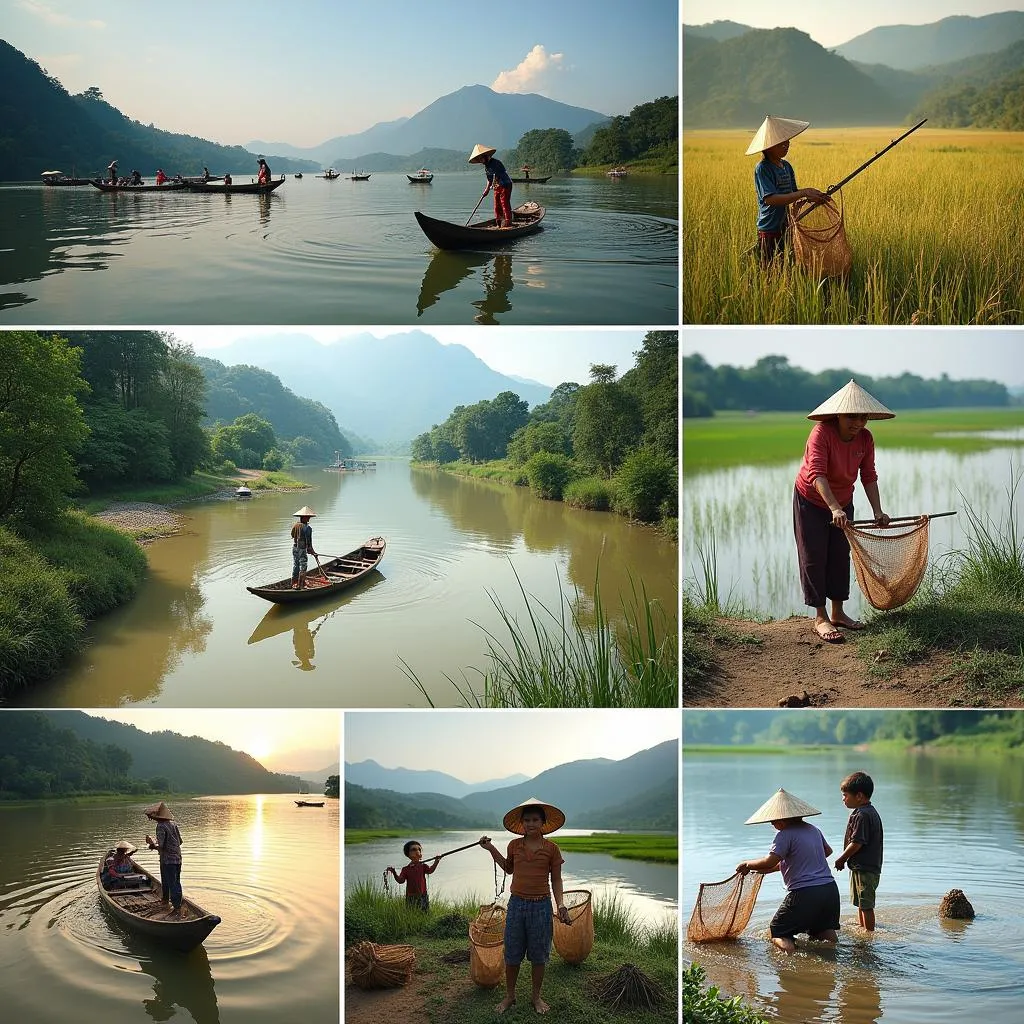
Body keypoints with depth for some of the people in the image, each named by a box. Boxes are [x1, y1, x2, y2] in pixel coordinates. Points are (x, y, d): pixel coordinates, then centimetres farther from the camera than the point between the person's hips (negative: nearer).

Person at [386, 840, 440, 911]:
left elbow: (430, 870, -17)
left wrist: (436, 862, -31)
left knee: (424, 912, 2)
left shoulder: (423, 866, 1)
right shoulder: (406, 869, 1)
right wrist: (394, 873, -17)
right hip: (410, 896, 0)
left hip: (422, 895, 0)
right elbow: (400, 880, -4)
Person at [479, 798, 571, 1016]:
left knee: (538, 955, 9)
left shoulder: (551, 848, -4)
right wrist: (491, 849, 12)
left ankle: (536, 996, 25)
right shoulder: (514, 845, 3)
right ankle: (509, 996, 23)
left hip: (541, 905, -2)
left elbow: (556, 879, 2)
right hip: (516, 903, 2)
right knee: (512, 954, 8)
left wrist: (560, 904, -10)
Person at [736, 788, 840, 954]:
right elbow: (827, 850, 33)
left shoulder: (786, 834, -11)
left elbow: (770, 861, -21)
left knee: (776, 931, 7)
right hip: (830, 889, 7)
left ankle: (790, 951, -24)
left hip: (804, 894, -7)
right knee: (823, 929, 25)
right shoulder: (813, 829, 14)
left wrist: (747, 865, -4)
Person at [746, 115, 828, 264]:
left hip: (786, 229, 7)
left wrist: (815, 196, -3)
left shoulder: (787, 166, 10)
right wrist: (804, 193, -26)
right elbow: (770, 199, -25)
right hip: (769, 231, -7)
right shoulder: (762, 169, -13)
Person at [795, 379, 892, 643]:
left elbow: (869, 477, -5)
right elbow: (816, 475, -40)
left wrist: (878, 512, -15)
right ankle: (820, 618, 0)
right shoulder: (822, 433, -29)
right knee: (814, 558, -4)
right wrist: (835, 509, -50)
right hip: (811, 500, -6)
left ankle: (838, 612, 21)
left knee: (840, 556, 10)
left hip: (843, 502, 6)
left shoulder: (865, 438, -11)